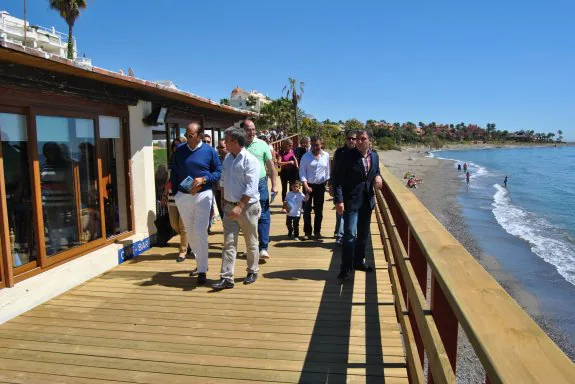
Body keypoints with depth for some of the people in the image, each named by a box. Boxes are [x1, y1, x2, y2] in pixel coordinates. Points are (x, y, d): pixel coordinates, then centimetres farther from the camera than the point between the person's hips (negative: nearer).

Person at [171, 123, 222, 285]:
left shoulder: (209, 151, -4)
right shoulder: (179, 150, 4)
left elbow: (218, 172, 0)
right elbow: (174, 174, 11)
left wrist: (203, 179, -15)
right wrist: (174, 193, 6)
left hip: (203, 196, -4)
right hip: (183, 196, 4)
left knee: (200, 233, -8)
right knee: (190, 233, 13)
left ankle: (202, 270, 2)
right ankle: (200, 263, 31)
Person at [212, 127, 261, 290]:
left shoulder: (250, 160, -15)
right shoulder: (227, 158, 8)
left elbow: (251, 188, -21)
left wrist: (240, 206, -24)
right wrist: (224, 199, 15)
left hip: (247, 207, -6)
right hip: (229, 206, 6)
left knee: (251, 242, 10)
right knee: (229, 242, 3)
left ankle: (252, 272, 28)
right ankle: (226, 278, 6)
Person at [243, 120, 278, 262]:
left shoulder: (262, 144, 1)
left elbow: (271, 166, 3)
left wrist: (274, 185, -3)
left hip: (260, 184, -1)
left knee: (263, 216, -4)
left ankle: (263, 248, -2)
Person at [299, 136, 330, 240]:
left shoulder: (326, 155, 2)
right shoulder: (306, 156, -6)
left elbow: (327, 171, 10)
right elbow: (302, 172, -7)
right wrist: (306, 186, -15)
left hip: (320, 186, 2)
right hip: (308, 185, -2)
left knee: (319, 210, 8)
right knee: (307, 209, 1)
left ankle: (317, 231, 19)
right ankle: (307, 232, 11)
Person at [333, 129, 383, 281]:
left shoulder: (374, 156, 5)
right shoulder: (347, 156, -12)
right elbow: (338, 179, -13)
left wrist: (378, 176, -4)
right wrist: (339, 200, -21)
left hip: (367, 200, 6)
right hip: (351, 201, -6)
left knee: (363, 234, 16)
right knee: (350, 234, -10)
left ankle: (358, 261, 32)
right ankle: (346, 268, 0)